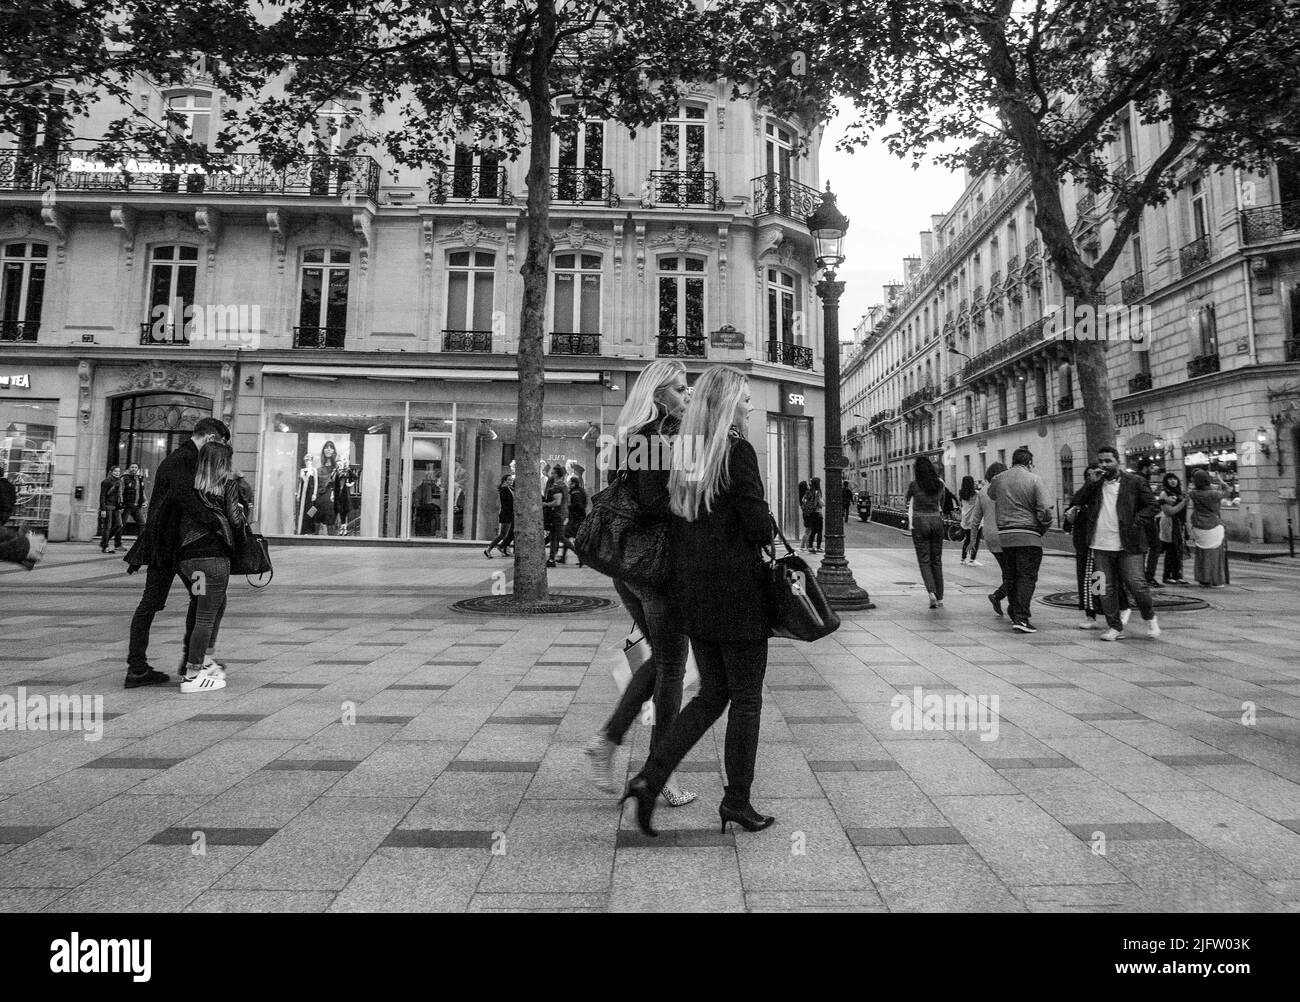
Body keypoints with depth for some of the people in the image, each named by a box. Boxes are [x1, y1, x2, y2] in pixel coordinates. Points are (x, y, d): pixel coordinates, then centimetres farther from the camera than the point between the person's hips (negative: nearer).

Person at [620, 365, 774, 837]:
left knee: (711, 694, 17)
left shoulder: (682, 452, 9)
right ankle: (737, 800, 22)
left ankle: (650, 777, 9)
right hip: (737, 592, -7)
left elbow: (672, 525, 11)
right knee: (746, 698, 10)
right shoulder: (738, 451, -11)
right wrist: (769, 531, 5)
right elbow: (758, 525, -16)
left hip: (692, 592, 7)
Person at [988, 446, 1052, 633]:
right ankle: (1021, 618, -8)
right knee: (1027, 577, -1)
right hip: (1028, 535, -4)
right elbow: (1043, 511, -9)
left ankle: (1014, 613, 27)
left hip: (1004, 534, 4)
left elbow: (991, 495, 26)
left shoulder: (998, 479, 5)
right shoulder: (1034, 479, -6)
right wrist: (1042, 530, 5)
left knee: (1011, 576, 16)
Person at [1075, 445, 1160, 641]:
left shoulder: (1135, 482, 1)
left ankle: (1150, 619, 23)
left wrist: (1135, 524, -11)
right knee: (1106, 590, 6)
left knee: (1136, 585, -4)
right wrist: (1091, 483, -5)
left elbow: (1151, 506, 0)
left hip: (1129, 545, -3)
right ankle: (1115, 628, 17)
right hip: (1101, 546, 4)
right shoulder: (1095, 484, 12)